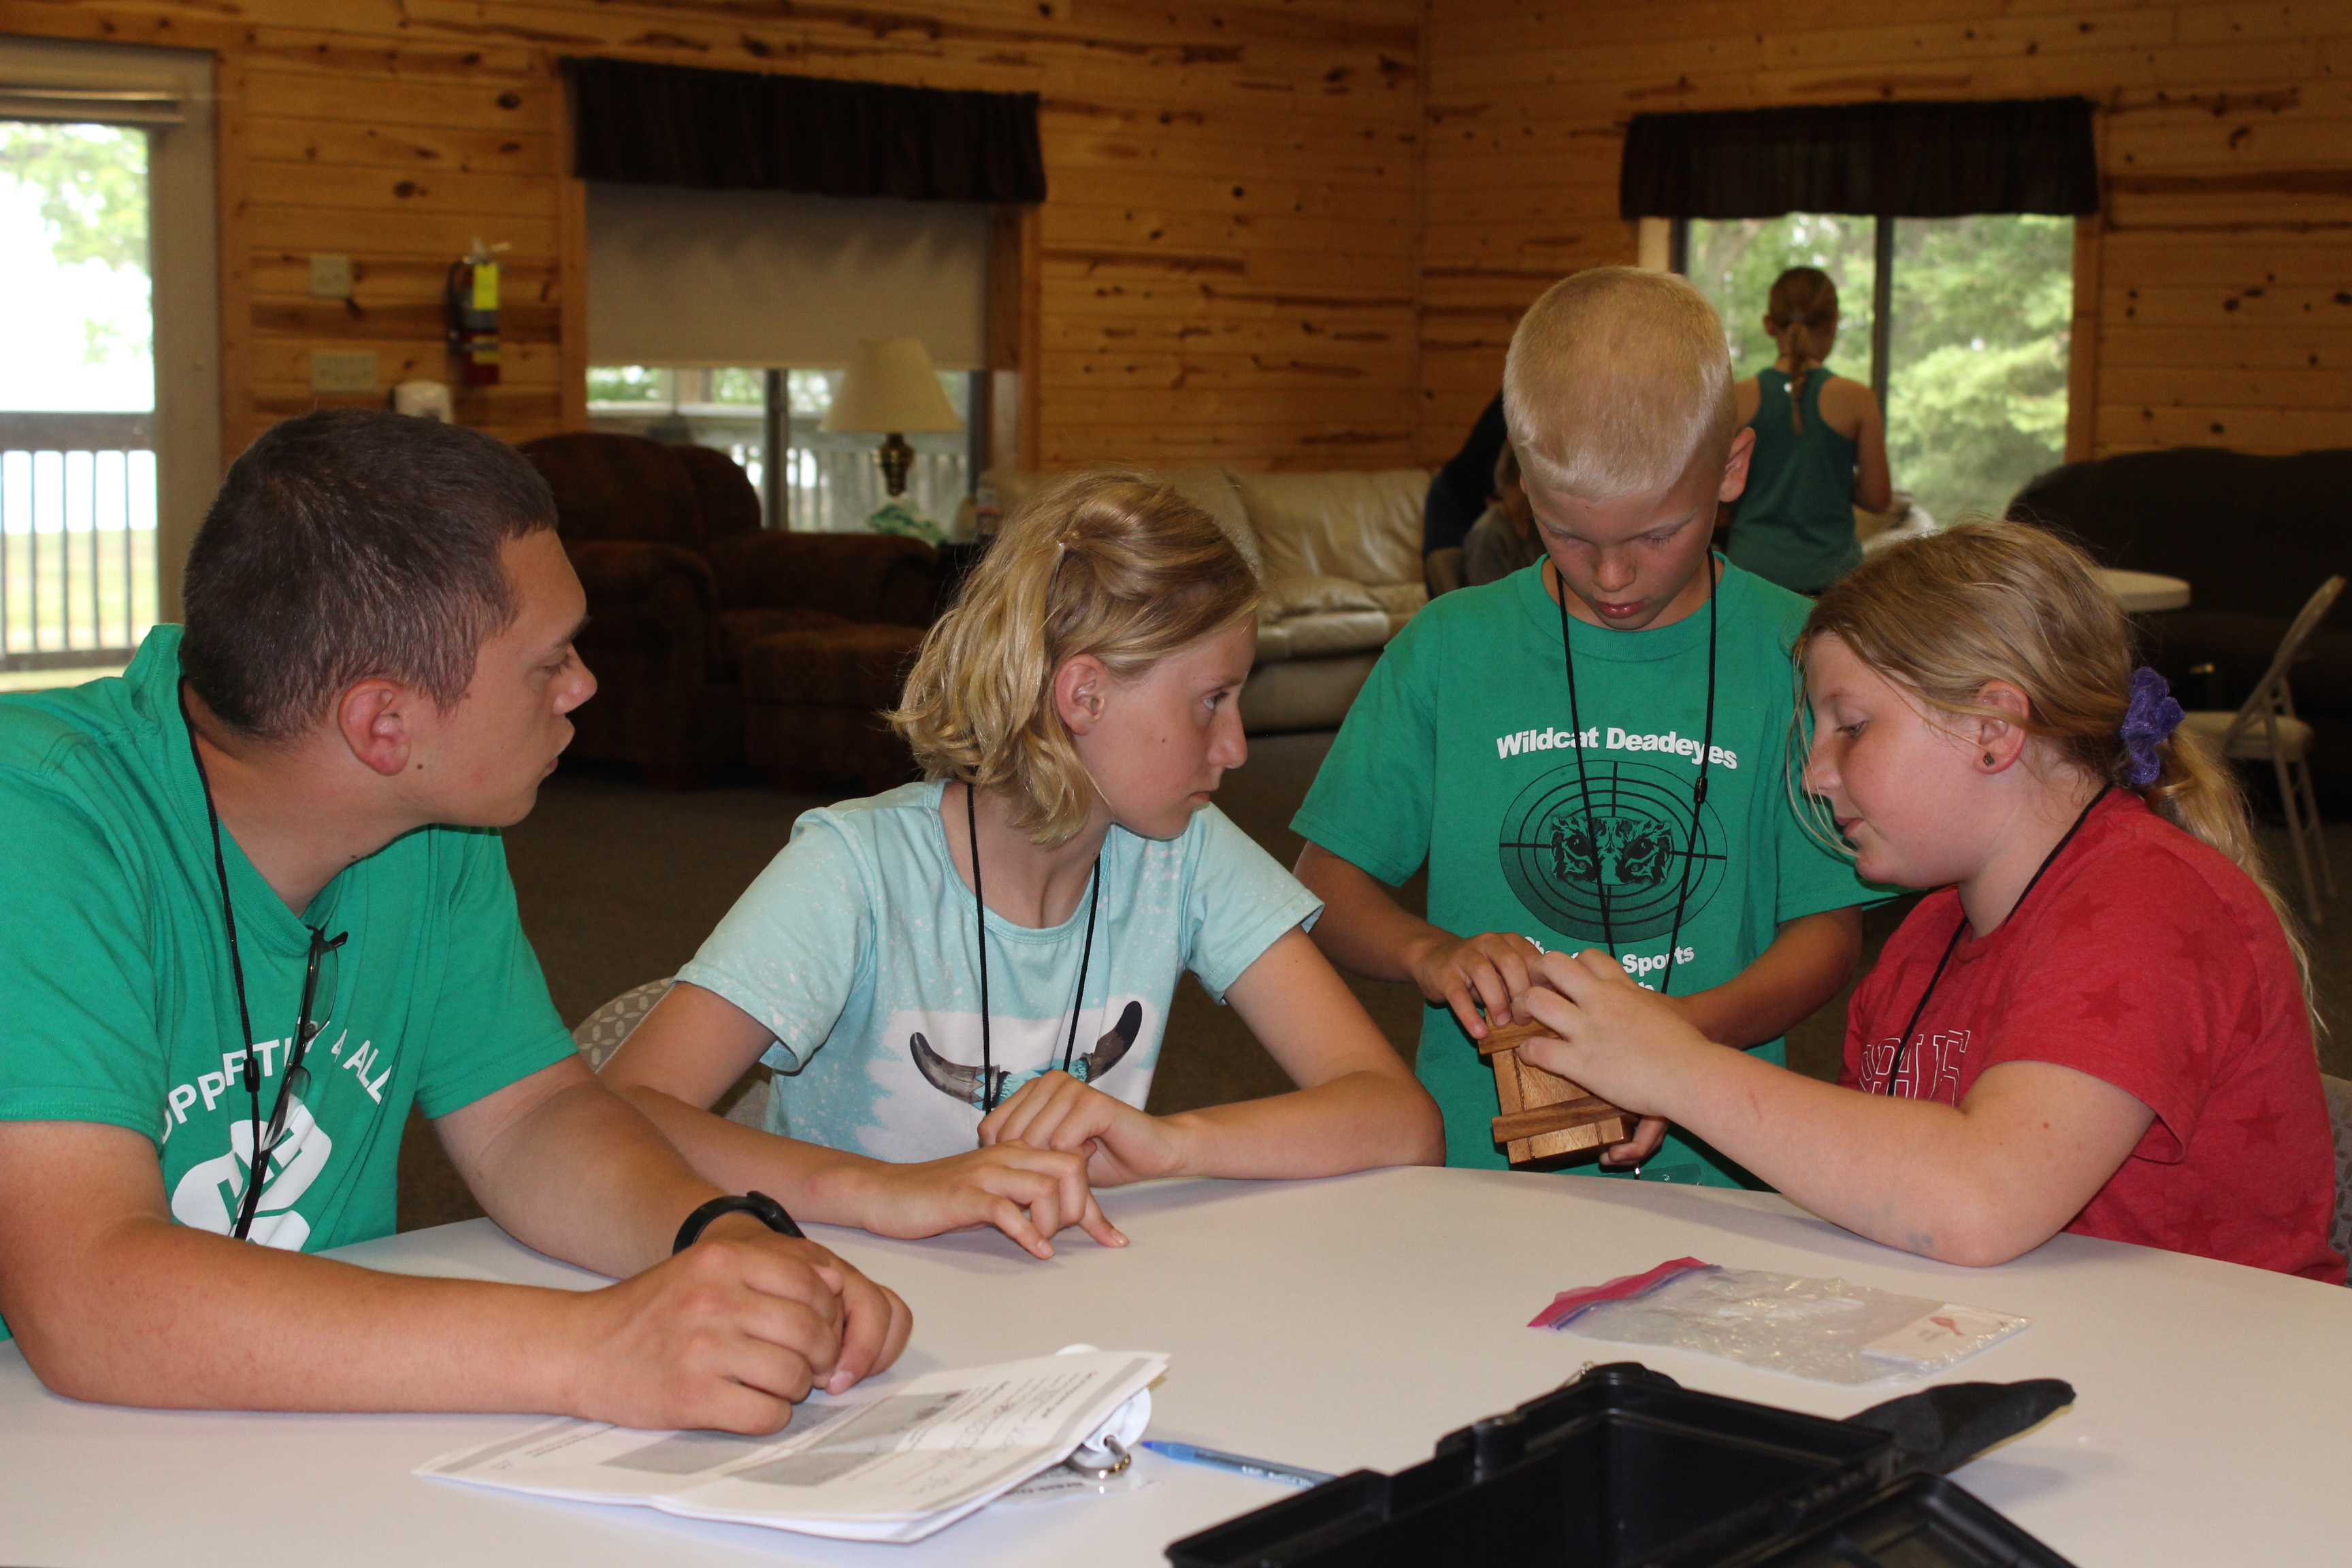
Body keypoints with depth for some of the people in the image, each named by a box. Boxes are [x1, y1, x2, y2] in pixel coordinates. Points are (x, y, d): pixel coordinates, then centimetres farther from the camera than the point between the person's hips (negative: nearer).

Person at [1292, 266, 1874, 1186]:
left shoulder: (1793, 656, 2)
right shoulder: (1449, 647, 6)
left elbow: (1827, 929, 3)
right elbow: (1327, 882, 10)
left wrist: (1696, 1027, -15)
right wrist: (1430, 954, -10)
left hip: (1708, 1174, 0)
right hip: (1474, 1159, 1)